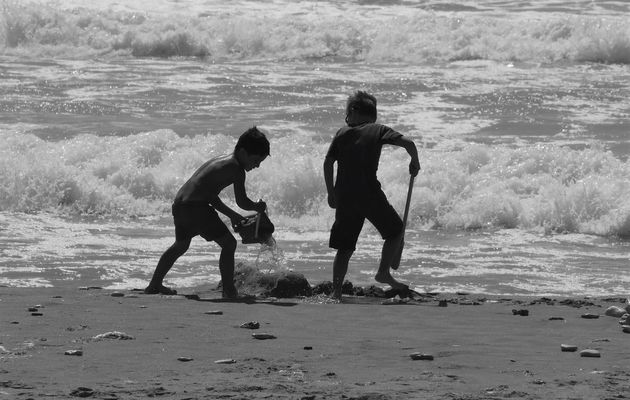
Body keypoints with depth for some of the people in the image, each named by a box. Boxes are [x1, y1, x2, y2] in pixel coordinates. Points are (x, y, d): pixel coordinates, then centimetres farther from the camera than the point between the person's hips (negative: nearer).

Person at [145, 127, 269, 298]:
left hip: (179, 204, 10)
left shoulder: (219, 161, 21)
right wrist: (257, 207, 10)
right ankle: (229, 290, -4)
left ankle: (154, 285, 40)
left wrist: (232, 215, 31)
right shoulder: (236, 168, -7)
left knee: (180, 245, 30)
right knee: (228, 243, -2)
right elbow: (242, 202, -10)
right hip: (196, 207, -10)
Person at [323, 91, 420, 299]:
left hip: (344, 196, 3)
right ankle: (383, 272, 7)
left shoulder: (342, 133, 10)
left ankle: (336, 291, 3)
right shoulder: (378, 130, 4)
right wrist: (415, 162, 11)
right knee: (396, 230, 17)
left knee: (344, 248, 10)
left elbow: (328, 163, 4)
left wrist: (331, 194, 11)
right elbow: (407, 143, -8)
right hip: (369, 193, -3)